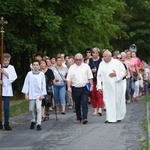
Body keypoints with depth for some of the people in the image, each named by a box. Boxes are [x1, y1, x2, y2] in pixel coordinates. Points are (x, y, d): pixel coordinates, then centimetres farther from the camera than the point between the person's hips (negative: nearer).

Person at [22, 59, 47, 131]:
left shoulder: (42, 74, -1)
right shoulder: (29, 74, 0)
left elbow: (43, 85, 2)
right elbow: (26, 83, 2)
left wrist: (43, 94, -4)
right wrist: (26, 93, -1)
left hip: (39, 94, -1)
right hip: (31, 94, 2)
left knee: (38, 108, -10)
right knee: (31, 109, 9)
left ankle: (38, 124, -8)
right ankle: (33, 121, 32)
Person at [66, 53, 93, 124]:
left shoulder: (86, 66, 6)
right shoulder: (71, 68, 5)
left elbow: (90, 77, 8)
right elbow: (69, 79, 2)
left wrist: (91, 85, 0)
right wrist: (69, 87, -9)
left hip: (85, 88, -1)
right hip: (75, 88, 1)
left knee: (84, 103, -11)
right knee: (77, 104, 8)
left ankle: (85, 118, -14)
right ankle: (78, 118, 18)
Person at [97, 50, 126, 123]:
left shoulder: (117, 62, -1)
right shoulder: (101, 64, 5)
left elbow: (123, 72, 1)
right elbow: (99, 76, 6)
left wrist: (116, 74, -15)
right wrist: (99, 86, 0)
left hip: (116, 86, -2)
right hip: (107, 87, 2)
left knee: (117, 101, 4)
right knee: (108, 101, -3)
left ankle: (118, 117, 19)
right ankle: (110, 118, -1)